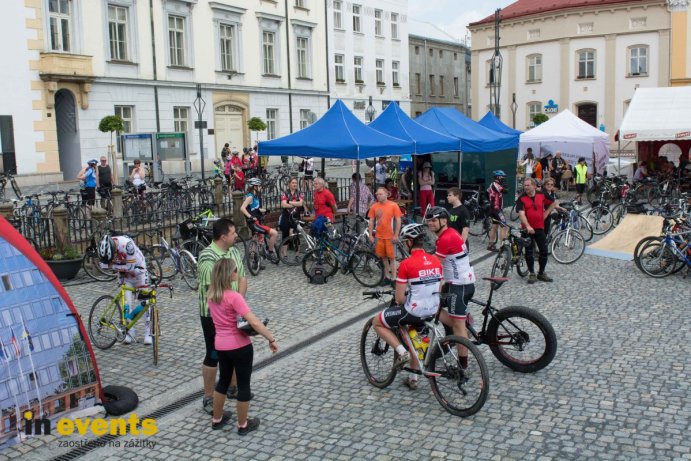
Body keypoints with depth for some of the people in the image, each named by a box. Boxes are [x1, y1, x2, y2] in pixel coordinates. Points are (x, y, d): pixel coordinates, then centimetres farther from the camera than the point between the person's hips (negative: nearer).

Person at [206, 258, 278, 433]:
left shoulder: (210, 294, -1)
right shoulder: (234, 297, -23)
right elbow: (254, 322, -28)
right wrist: (271, 339, -22)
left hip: (220, 345, 7)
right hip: (240, 346, -7)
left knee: (223, 380, 24)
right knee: (243, 384, 9)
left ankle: (217, 419, 36)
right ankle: (243, 425, 22)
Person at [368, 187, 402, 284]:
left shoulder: (393, 205, -6)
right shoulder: (374, 207, 4)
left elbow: (398, 221, -6)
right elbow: (371, 221, 8)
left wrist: (396, 235, -11)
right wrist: (370, 235, 2)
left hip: (390, 236, -4)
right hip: (379, 236, 4)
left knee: (391, 257, 2)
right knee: (383, 257, 11)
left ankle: (393, 278, 8)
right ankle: (387, 276, 22)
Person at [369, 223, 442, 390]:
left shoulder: (406, 264, -18)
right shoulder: (436, 261, 2)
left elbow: (399, 298, -14)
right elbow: (437, 290, 12)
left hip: (413, 311, -7)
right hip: (432, 311, 7)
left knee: (377, 322, 13)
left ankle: (402, 352, 3)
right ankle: (413, 378, 35)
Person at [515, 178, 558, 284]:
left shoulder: (542, 195, 2)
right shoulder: (521, 199, -7)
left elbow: (554, 203, 18)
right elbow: (521, 214, -19)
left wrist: (546, 213, 9)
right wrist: (528, 226, -32)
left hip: (540, 228, 2)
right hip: (527, 229, -2)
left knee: (544, 251, 3)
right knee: (529, 252, 2)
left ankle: (541, 273, 20)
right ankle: (532, 274, 14)